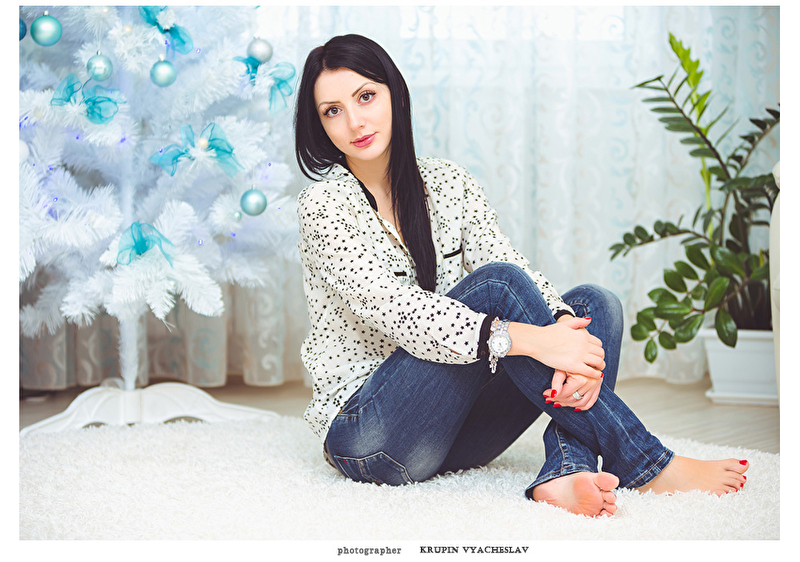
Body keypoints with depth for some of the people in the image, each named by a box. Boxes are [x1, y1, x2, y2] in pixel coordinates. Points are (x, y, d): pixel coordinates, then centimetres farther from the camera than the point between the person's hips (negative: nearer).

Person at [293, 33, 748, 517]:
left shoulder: (447, 182, 8)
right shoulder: (324, 206, -10)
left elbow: (519, 268, -3)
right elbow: (393, 309, -24)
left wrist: (565, 326, -26)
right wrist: (528, 339, -34)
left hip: (455, 430, 6)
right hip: (367, 436, -6)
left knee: (595, 302, -9)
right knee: (494, 286, -27)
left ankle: (567, 469, -33)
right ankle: (647, 466, -23)